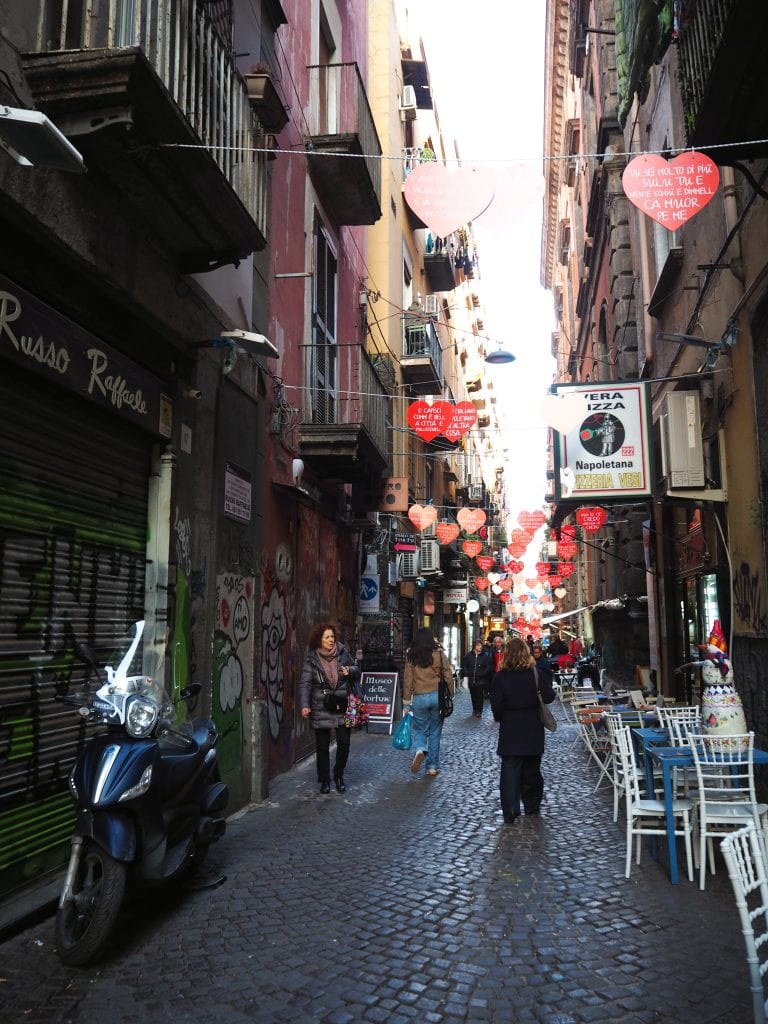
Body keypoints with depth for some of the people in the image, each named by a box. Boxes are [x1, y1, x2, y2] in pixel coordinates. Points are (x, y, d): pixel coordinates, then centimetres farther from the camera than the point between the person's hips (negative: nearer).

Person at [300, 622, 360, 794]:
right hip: (321, 709, -1)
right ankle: (324, 780, 21)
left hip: (342, 708, 2)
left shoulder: (343, 653, 3)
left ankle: (339, 775, 23)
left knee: (344, 743, 1)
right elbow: (305, 684, -6)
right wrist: (304, 705, -19)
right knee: (322, 746, 6)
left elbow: (356, 669, 17)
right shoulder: (311, 659, -3)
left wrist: (350, 670, -7)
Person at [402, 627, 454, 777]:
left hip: (419, 698, 0)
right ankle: (432, 766, 14)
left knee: (420, 730, 14)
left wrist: (406, 702, 6)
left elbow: (407, 681, 0)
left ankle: (420, 750, -17)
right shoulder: (439, 654, -3)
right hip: (438, 696, 1)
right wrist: (450, 696, 8)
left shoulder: (411, 657, -2)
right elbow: (448, 677, -2)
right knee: (435, 732, 12)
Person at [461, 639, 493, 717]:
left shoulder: (486, 655, -4)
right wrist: (466, 674, -1)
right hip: (471, 679, 3)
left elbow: (489, 667, -5)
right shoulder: (468, 655, 2)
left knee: (480, 696, -4)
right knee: (473, 695, 12)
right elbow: (464, 665, 8)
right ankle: (474, 709, 27)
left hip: (481, 680, -3)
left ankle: (479, 711, 3)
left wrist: (483, 674, -13)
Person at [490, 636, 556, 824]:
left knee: (510, 770, 2)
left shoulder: (500, 677, -10)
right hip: (533, 730, 1)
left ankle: (510, 812, -5)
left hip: (510, 732, -1)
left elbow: (496, 704, -11)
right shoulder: (536, 674, -9)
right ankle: (532, 806, 28)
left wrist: (500, 717, 8)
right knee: (532, 770, 16)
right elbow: (549, 697, -10)